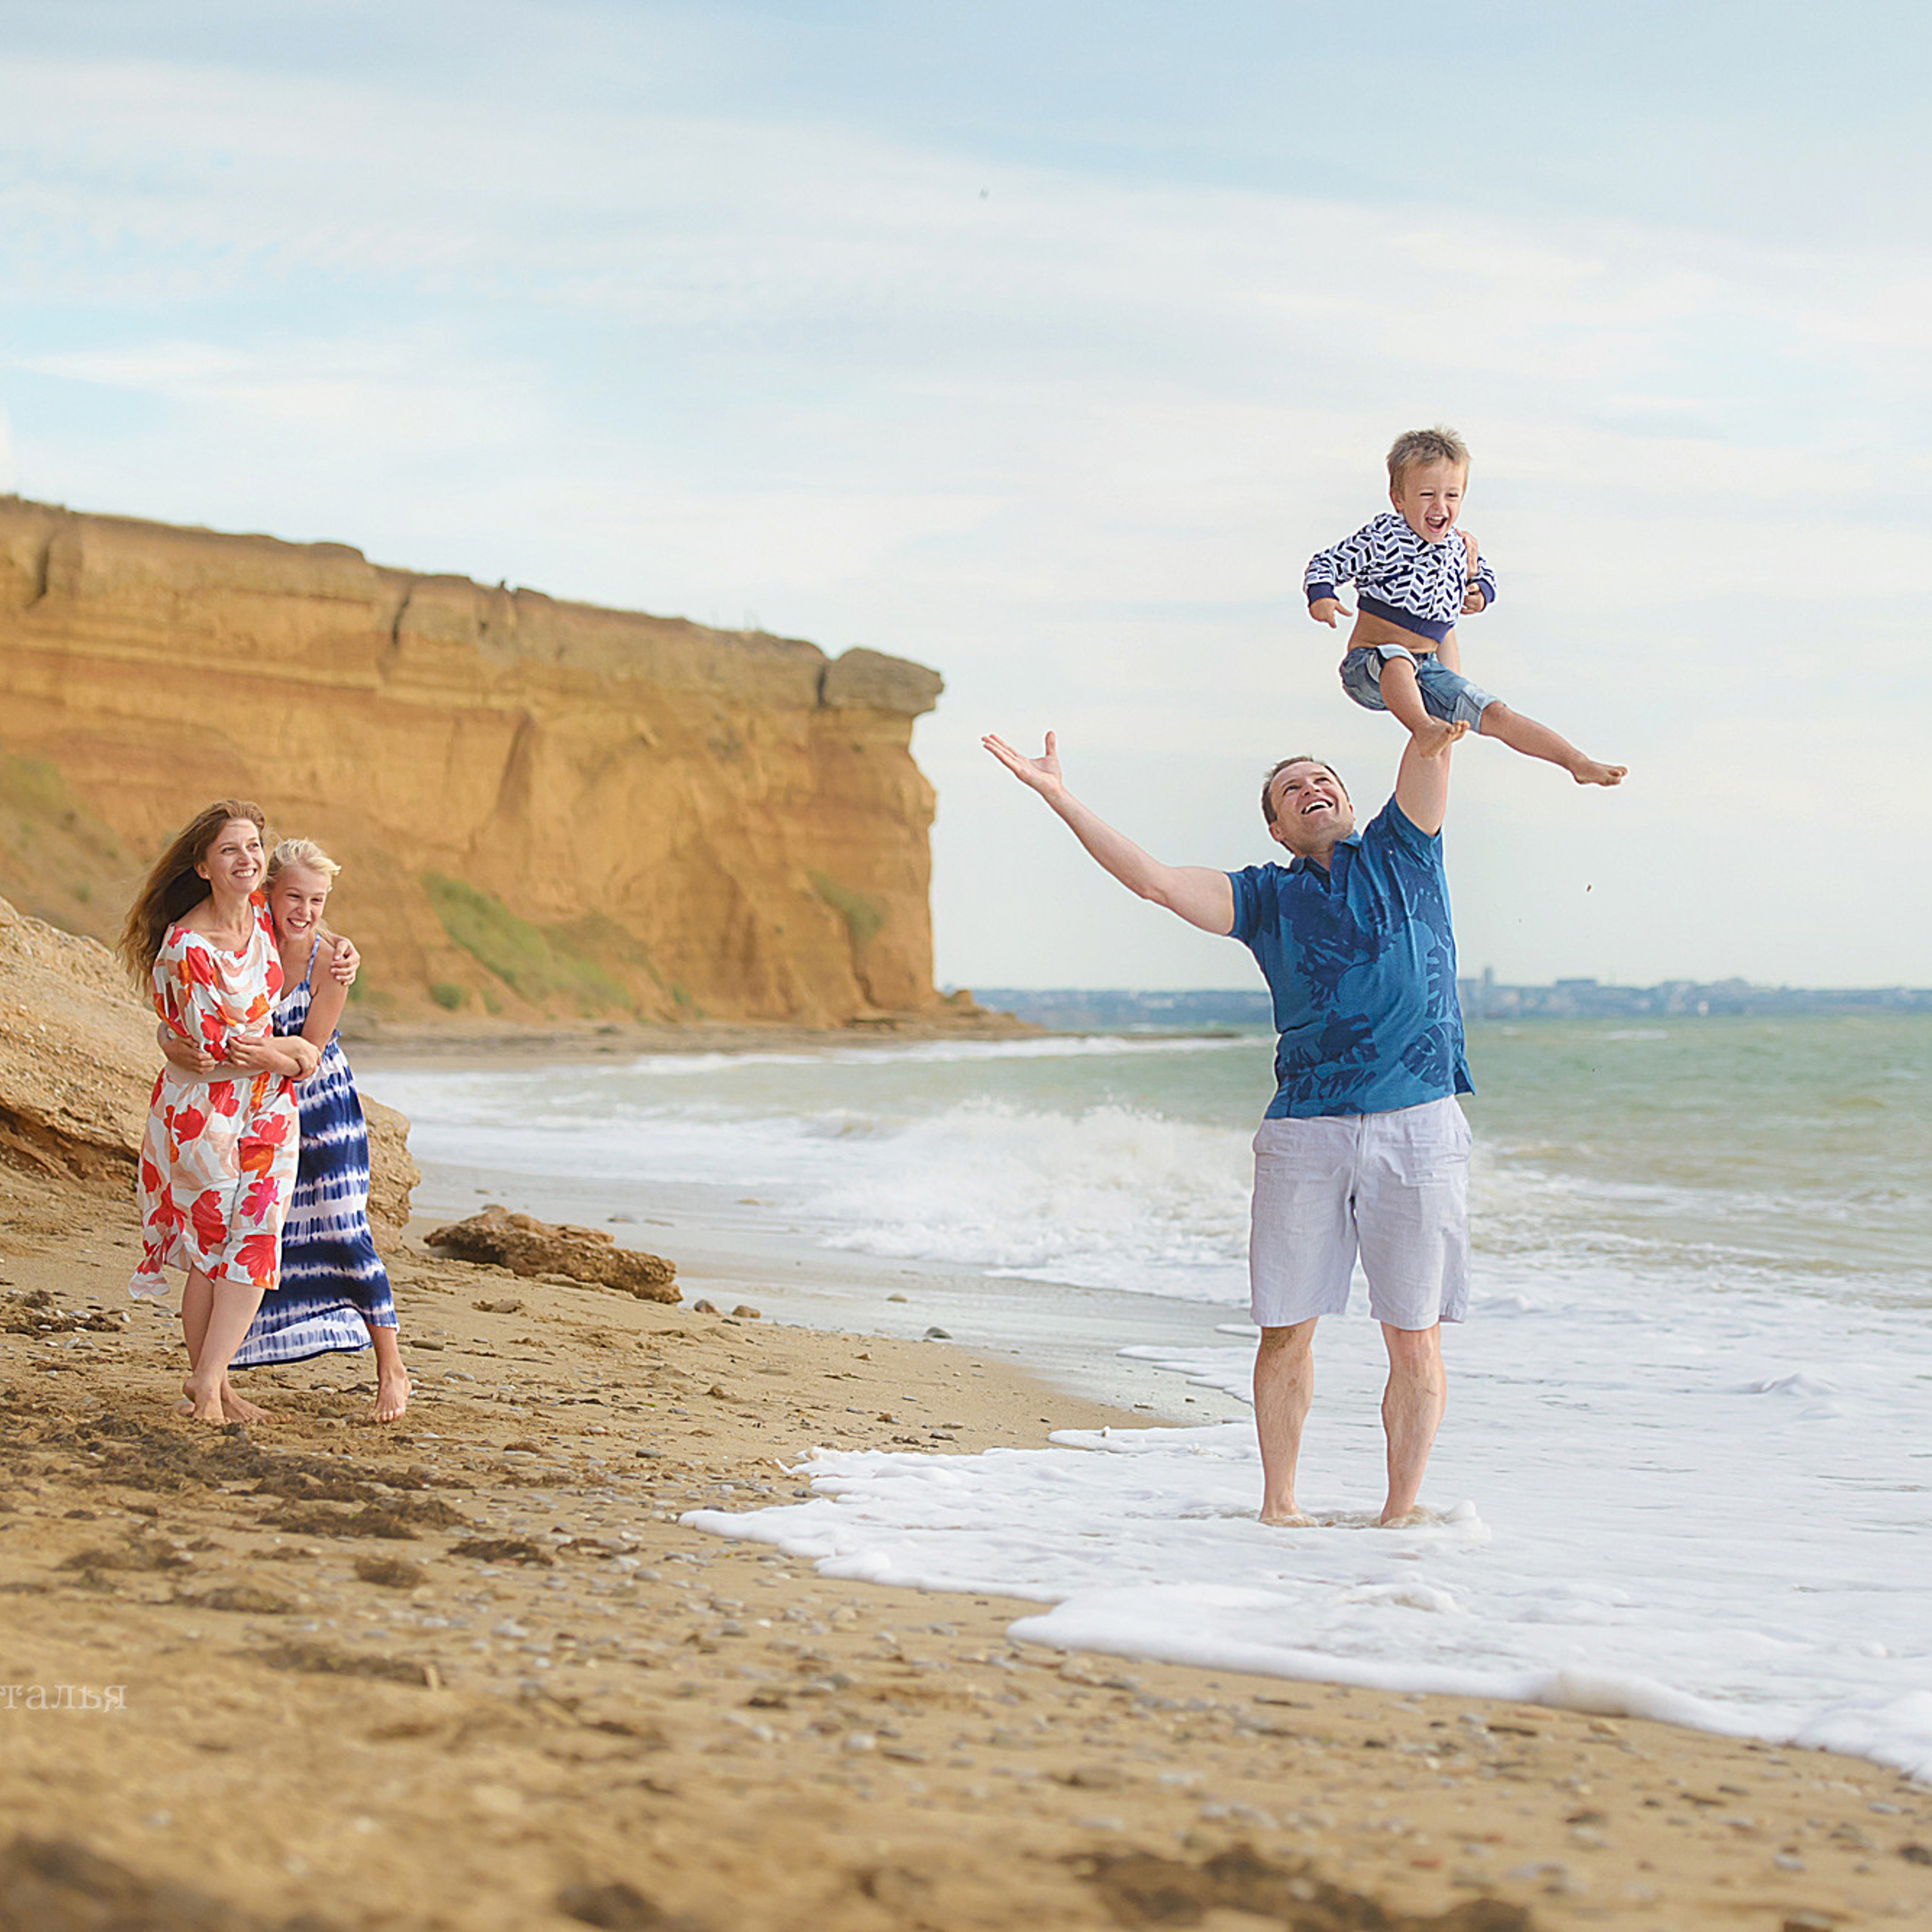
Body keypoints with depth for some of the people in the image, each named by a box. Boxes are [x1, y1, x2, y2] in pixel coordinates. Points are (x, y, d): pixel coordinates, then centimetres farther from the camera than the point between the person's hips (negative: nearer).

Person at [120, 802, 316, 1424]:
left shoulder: (260, 909, -2)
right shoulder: (186, 947, -22)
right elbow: (216, 1044, -18)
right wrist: (293, 1055, -6)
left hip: (268, 1104, 6)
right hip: (203, 1107, -6)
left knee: (256, 1240, -3)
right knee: (208, 1246, 0)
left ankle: (206, 1381, -1)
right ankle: (211, 1386, 7)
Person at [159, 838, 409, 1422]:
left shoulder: (330, 957, -16)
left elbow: (307, 1054, -17)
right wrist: (179, 1050, -36)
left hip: (320, 1101, -2)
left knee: (344, 1231, -8)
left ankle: (392, 1372, 2)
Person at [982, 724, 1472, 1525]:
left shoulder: (1401, 853, 14)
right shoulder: (1267, 897, 13)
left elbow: (1427, 749, 2)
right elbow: (1155, 881, 4)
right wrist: (1059, 798, -2)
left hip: (1418, 1128, -1)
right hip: (1302, 1134, 1)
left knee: (1415, 1343, 0)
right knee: (1286, 1332, 2)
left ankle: (1401, 1513, 11)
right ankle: (1278, 1504, 17)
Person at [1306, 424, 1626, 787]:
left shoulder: (1459, 548, 3)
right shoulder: (1382, 540, -14)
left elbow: (1483, 573, 26)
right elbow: (1327, 562, -7)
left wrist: (1480, 594, 3)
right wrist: (1321, 597, -27)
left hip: (1425, 671, 5)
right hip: (1368, 669, -5)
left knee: (1496, 715, -3)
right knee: (1396, 657, -42)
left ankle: (1578, 762, 2)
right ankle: (1424, 728, -60)